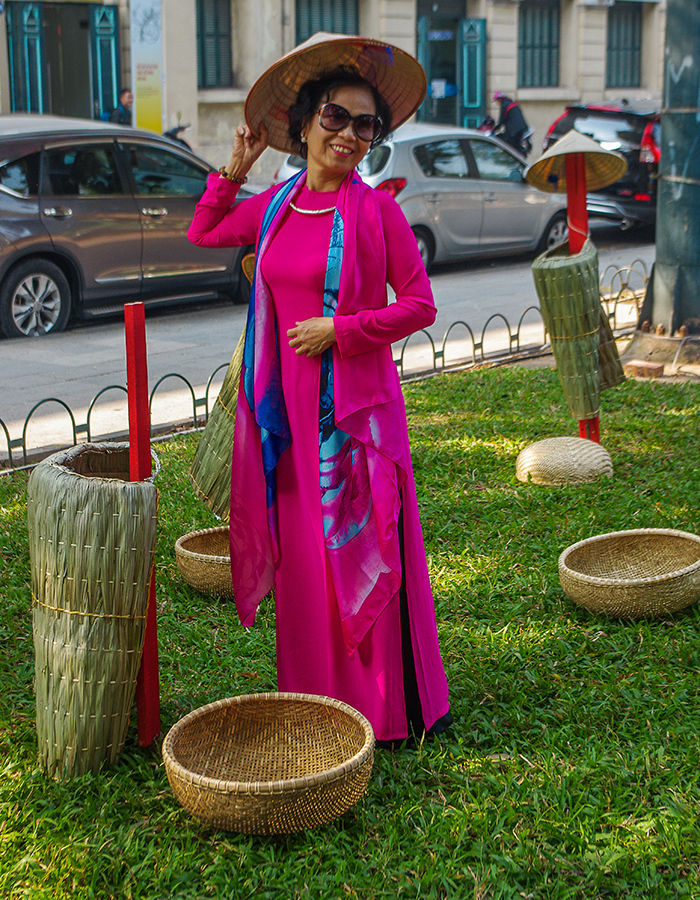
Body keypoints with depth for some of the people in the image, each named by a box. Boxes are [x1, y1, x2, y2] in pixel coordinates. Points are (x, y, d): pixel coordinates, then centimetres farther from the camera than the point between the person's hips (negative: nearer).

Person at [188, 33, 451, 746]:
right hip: (289, 404, 5)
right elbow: (202, 233, 24)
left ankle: (392, 708, 14)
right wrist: (234, 168, 16)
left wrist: (339, 329, -14)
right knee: (300, 550, 11)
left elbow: (419, 304, -6)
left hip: (356, 403, -5)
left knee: (359, 548, 0)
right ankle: (314, 698, 25)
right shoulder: (274, 205, 7)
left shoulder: (375, 210, -8)